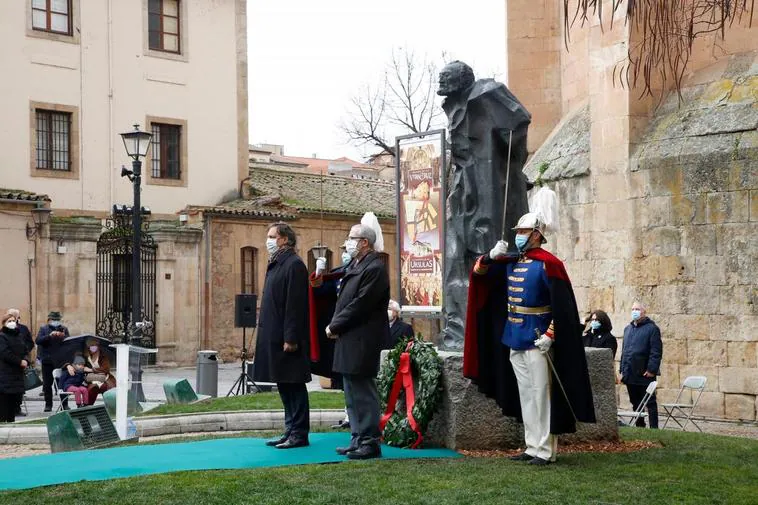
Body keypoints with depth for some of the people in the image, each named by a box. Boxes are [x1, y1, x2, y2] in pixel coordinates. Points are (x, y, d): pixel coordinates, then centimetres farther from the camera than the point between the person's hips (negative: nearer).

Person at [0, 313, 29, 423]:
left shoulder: (19, 336, 17)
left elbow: (24, 351, 17)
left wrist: (25, 360, -4)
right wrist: (20, 361, -16)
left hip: (18, 373, 7)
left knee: (15, 400, 8)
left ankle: (11, 421, 14)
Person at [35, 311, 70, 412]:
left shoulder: (64, 329, 9)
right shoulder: (43, 329, 6)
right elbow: (38, 341, -8)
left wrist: (63, 336, -19)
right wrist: (50, 336, -21)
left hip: (61, 361, 0)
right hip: (47, 360, 0)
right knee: (47, 384, 4)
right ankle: (48, 404, 12)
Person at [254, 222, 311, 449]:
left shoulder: (294, 265, -13)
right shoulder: (275, 265, 16)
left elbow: (296, 305, -18)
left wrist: (291, 338, -21)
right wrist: (263, 334, 16)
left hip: (287, 339, -10)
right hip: (274, 337, 10)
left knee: (294, 386, -2)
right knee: (284, 387, 14)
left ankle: (299, 434, 4)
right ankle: (291, 431, 21)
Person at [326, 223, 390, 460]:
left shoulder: (374, 269, -15)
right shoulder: (354, 266, 16)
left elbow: (359, 305, -19)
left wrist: (335, 326, -11)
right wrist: (335, 326, 3)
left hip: (362, 342, -10)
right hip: (349, 340, 10)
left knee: (363, 393, -5)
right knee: (352, 394, 15)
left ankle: (370, 443, 1)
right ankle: (358, 440, 23)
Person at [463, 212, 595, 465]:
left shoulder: (547, 264, -10)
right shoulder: (511, 262, 13)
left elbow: (563, 305, -14)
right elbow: (479, 273, 16)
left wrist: (549, 335, -20)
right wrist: (491, 257, -4)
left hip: (537, 340, -8)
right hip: (513, 340, 8)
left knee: (541, 395, -5)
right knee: (524, 396, 11)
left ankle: (545, 450, -1)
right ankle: (532, 447, 18)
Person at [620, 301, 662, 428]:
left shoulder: (652, 328, -6)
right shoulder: (627, 329, 17)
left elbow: (656, 352, -12)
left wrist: (651, 369, -18)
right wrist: (622, 370, 14)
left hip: (645, 375, -7)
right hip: (630, 375, 7)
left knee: (650, 403, 0)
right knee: (635, 403, 12)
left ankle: (654, 428, 4)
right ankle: (639, 426, 20)